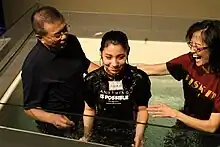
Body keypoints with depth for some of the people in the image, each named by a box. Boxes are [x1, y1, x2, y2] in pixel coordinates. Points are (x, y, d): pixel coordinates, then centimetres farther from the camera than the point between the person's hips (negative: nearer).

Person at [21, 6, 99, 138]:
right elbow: (30, 108, -21)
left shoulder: (71, 41, -11)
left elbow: (86, 64, 9)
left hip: (83, 112, 6)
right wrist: (52, 118, -39)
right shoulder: (33, 65, -31)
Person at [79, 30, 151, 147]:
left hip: (128, 137, -1)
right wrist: (86, 136, 10)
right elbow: (89, 109, 7)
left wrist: (139, 136, -9)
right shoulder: (92, 80, -6)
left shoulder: (139, 78, -12)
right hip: (99, 135, 1)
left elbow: (142, 109, -1)